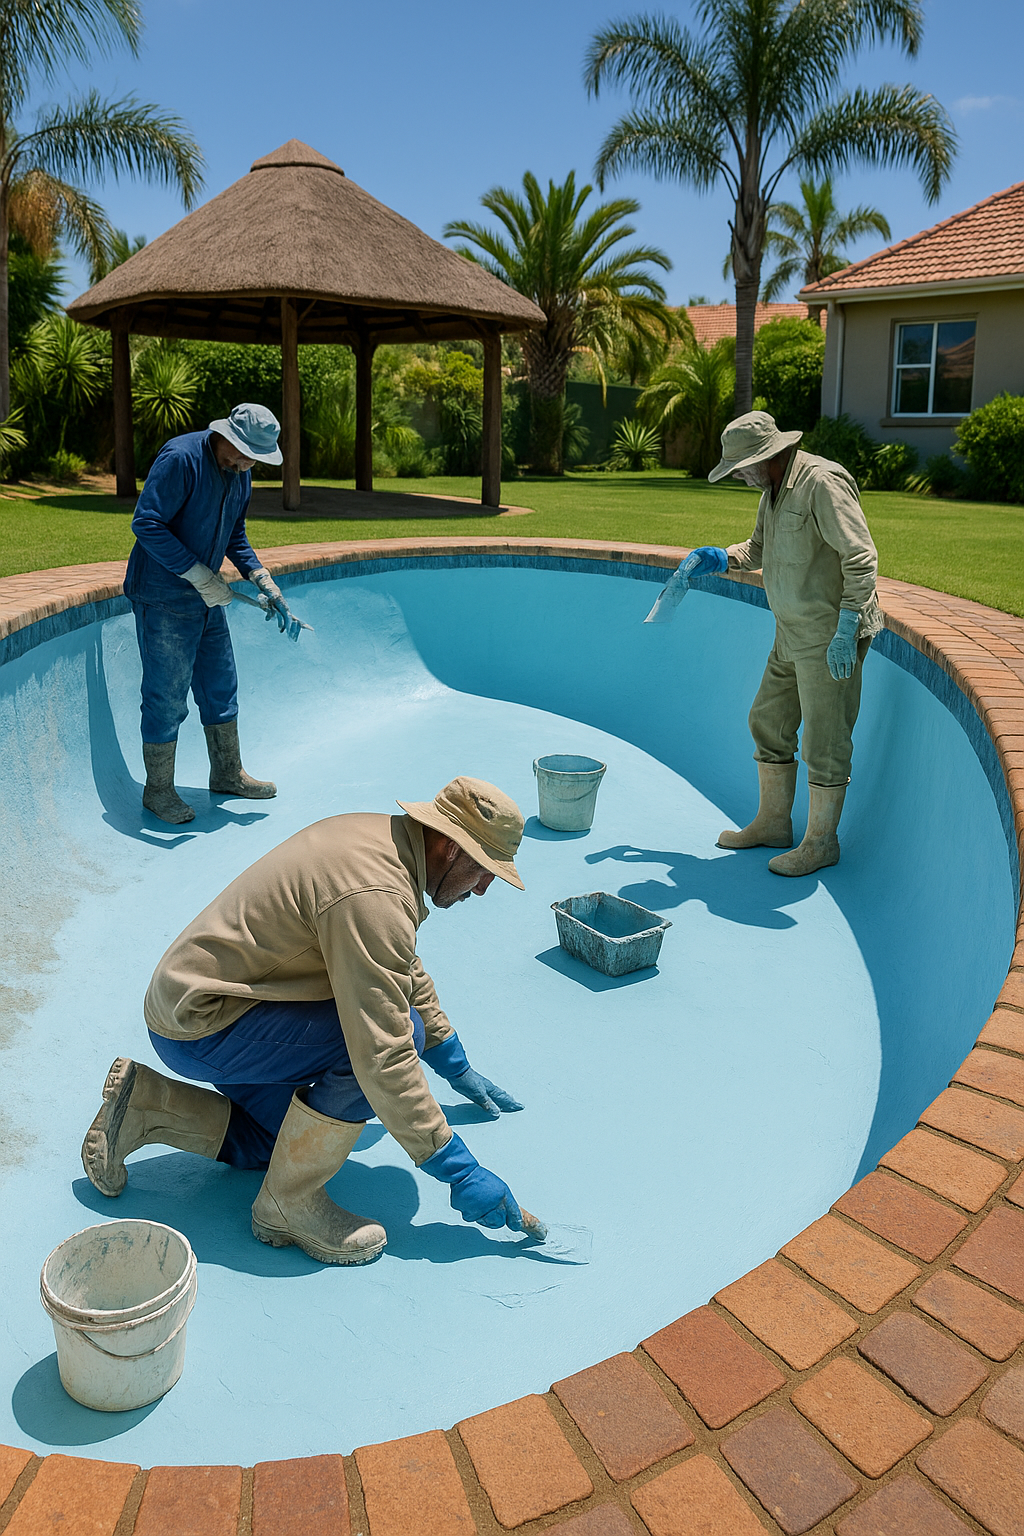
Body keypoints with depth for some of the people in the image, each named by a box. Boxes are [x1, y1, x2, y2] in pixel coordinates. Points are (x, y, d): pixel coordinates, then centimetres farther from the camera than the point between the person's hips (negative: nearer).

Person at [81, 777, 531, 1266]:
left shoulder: (380, 836, 4)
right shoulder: (374, 896, -28)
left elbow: (405, 968, 19)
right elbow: (383, 1058, -30)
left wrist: (456, 1069, 27)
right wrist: (460, 1172, -20)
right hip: (199, 1026, -10)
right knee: (395, 1031, -22)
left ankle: (143, 1105, 17)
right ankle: (290, 1203, -7)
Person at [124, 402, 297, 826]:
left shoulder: (239, 473, 8)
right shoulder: (180, 458, -19)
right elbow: (146, 523, -24)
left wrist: (261, 579, 5)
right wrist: (200, 575, -25)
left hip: (207, 599, 8)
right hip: (163, 599, -8)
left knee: (221, 687, 15)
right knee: (167, 696, -1)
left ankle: (228, 774, 30)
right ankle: (158, 790, 14)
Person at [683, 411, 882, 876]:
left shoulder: (823, 483, -19)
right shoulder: (773, 491, 11)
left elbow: (861, 557, -25)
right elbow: (758, 550, 27)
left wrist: (846, 630, -29)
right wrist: (718, 558, 9)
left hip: (831, 636, -10)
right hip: (793, 633, 10)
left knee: (824, 740, 0)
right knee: (768, 723, 16)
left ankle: (821, 842, 15)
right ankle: (773, 824, 31)